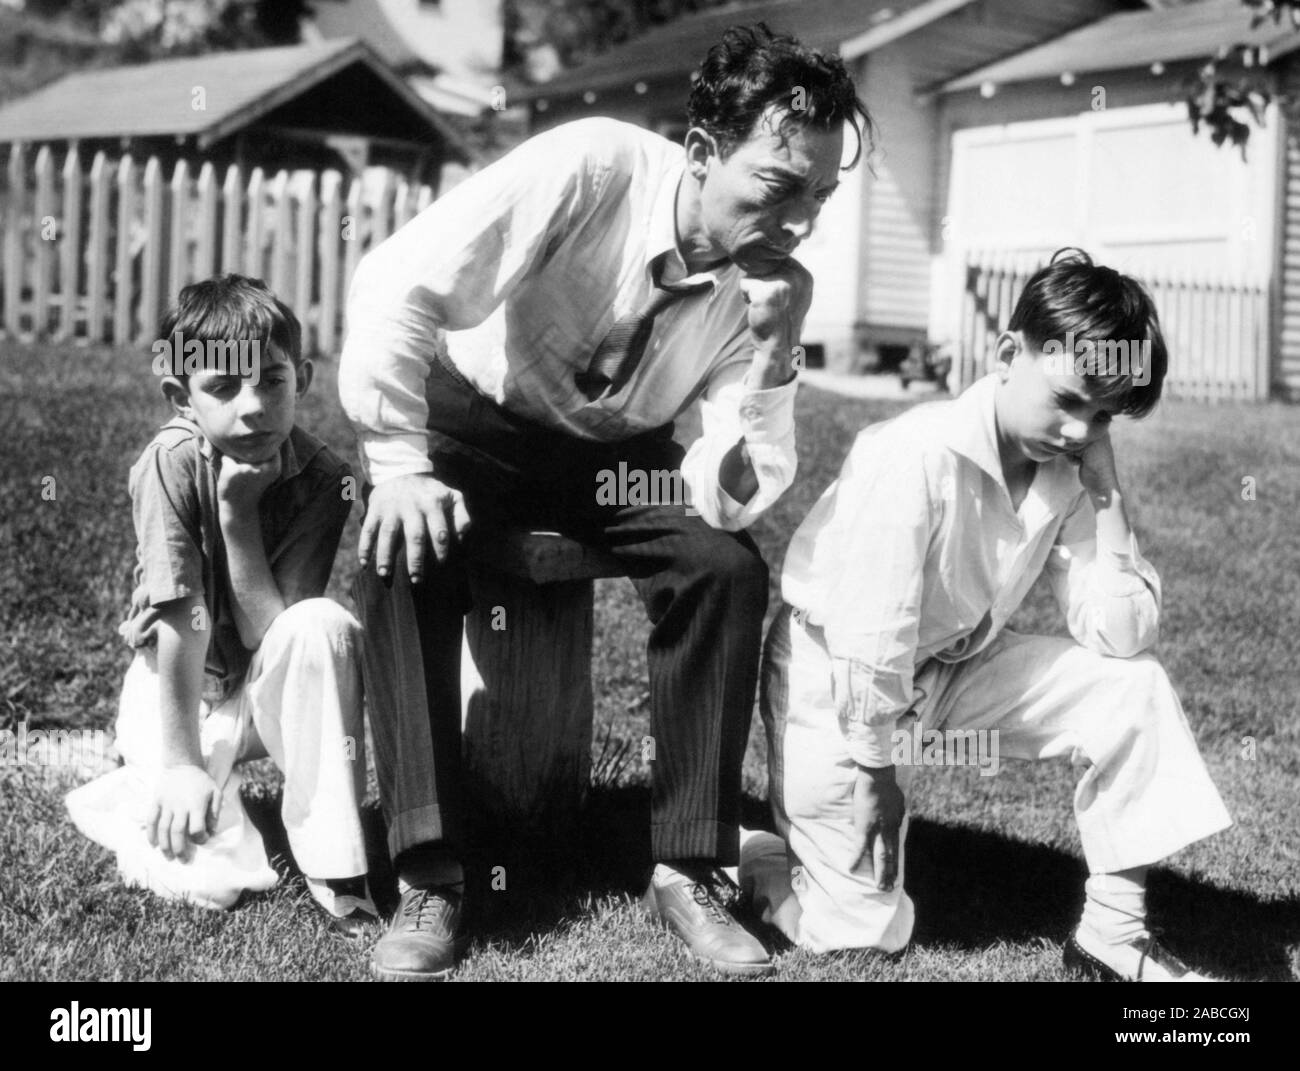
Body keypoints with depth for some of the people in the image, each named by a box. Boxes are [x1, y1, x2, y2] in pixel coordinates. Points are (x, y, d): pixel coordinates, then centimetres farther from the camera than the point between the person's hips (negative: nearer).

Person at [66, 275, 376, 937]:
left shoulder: (322, 480, -18)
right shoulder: (171, 462, -22)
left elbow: (269, 630, -23)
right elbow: (183, 622, -24)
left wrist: (238, 511, -30)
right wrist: (181, 764, -24)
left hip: (269, 688, 2)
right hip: (178, 692, -2)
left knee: (323, 625, -32)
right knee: (207, 880, -21)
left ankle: (333, 864, -21)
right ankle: (136, 791, 14)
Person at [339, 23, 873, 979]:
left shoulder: (780, 290, -18)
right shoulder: (591, 169, -29)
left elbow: (733, 501, -24)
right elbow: (397, 287, -29)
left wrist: (769, 352, -35)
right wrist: (400, 465, -30)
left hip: (621, 453, 2)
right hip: (479, 417, -2)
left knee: (729, 566, -24)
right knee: (405, 558, -31)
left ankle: (690, 871, -11)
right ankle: (430, 881, -22)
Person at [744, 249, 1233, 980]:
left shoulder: (1067, 471, -8)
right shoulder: (922, 455, -29)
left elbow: (1119, 636, -14)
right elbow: (868, 644, -27)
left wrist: (1106, 492, -19)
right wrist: (879, 776, -20)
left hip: (952, 669, 7)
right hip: (837, 684, -6)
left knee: (1133, 687, -11)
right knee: (867, 931, -8)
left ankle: (1114, 931, 0)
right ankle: (739, 856, 21)